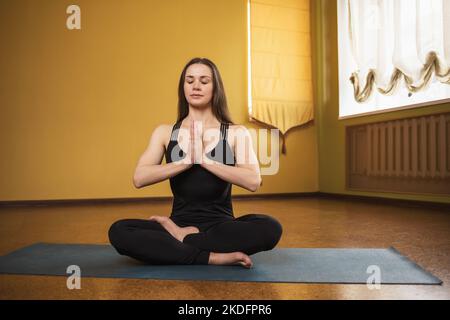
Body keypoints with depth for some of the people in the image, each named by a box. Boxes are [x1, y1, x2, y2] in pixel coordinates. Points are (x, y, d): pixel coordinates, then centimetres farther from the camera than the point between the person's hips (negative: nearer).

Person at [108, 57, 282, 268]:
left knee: (270, 228, -30)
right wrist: (187, 160, -18)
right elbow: (139, 178, -8)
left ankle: (182, 239, -15)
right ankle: (213, 256, -22)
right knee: (118, 231, -23)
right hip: (180, 222, 1)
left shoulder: (236, 133, 2)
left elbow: (253, 182, -14)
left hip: (221, 226, 0)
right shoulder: (165, 132, 6)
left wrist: (205, 159, -19)